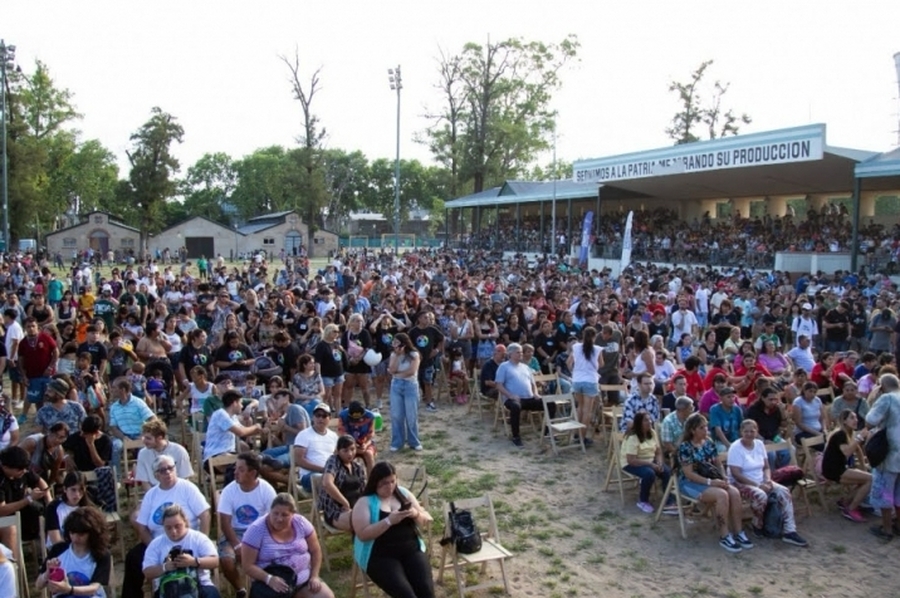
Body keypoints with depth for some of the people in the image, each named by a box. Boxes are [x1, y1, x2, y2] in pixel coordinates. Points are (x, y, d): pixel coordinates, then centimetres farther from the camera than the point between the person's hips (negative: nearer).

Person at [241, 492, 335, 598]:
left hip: (303, 579, 3)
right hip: (272, 582, -3)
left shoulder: (301, 523, -4)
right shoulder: (256, 530, -14)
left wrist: (314, 576, -7)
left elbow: (315, 551, 6)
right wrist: (269, 579, -28)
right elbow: (248, 565, -14)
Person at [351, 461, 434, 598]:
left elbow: (426, 521, 13)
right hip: (381, 556, -4)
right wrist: (389, 521, -21)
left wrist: (416, 514, -10)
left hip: (411, 550, 4)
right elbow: (363, 534, -13)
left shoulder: (403, 493, 10)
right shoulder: (365, 502, -3)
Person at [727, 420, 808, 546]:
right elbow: (736, 474, -21)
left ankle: (789, 531, -15)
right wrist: (758, 485, -23)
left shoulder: (759, 444, 6)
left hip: (761, 482, 7)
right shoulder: (736, 448, -15)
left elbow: (766, 467, 12)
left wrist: (767, 480, -10)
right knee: (761, 495, -35)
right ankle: (757, 525, -7)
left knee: (784, 492, -17)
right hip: (740, 483, -7)